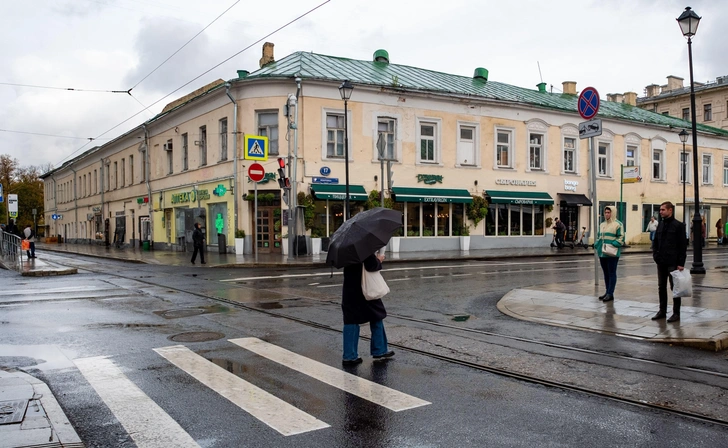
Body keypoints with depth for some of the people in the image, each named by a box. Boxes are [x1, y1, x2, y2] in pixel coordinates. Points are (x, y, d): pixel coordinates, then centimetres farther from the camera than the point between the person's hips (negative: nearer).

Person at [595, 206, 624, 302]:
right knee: (605, 273, 13)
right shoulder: (602, 224, 18)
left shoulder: (617, 224, -6)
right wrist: (597, 245, 8)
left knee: (612, 273, -3)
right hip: (602, 253, 7)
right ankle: (607, 292, 22)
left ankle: (610, 294, -1)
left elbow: (621, 238, -10)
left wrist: (613, 245, -21)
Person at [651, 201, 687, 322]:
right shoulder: (660, 225, 11)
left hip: (673, 263, -6)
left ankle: (676, 313, 10)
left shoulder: (678, 226, -8)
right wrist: (655, 255, 2)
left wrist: (681, 263, -14)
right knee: (661, 287, 12)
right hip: (661, 262, 6)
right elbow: (655, 242, 18)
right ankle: (662, 311, 21)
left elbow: (683, 245, -11)